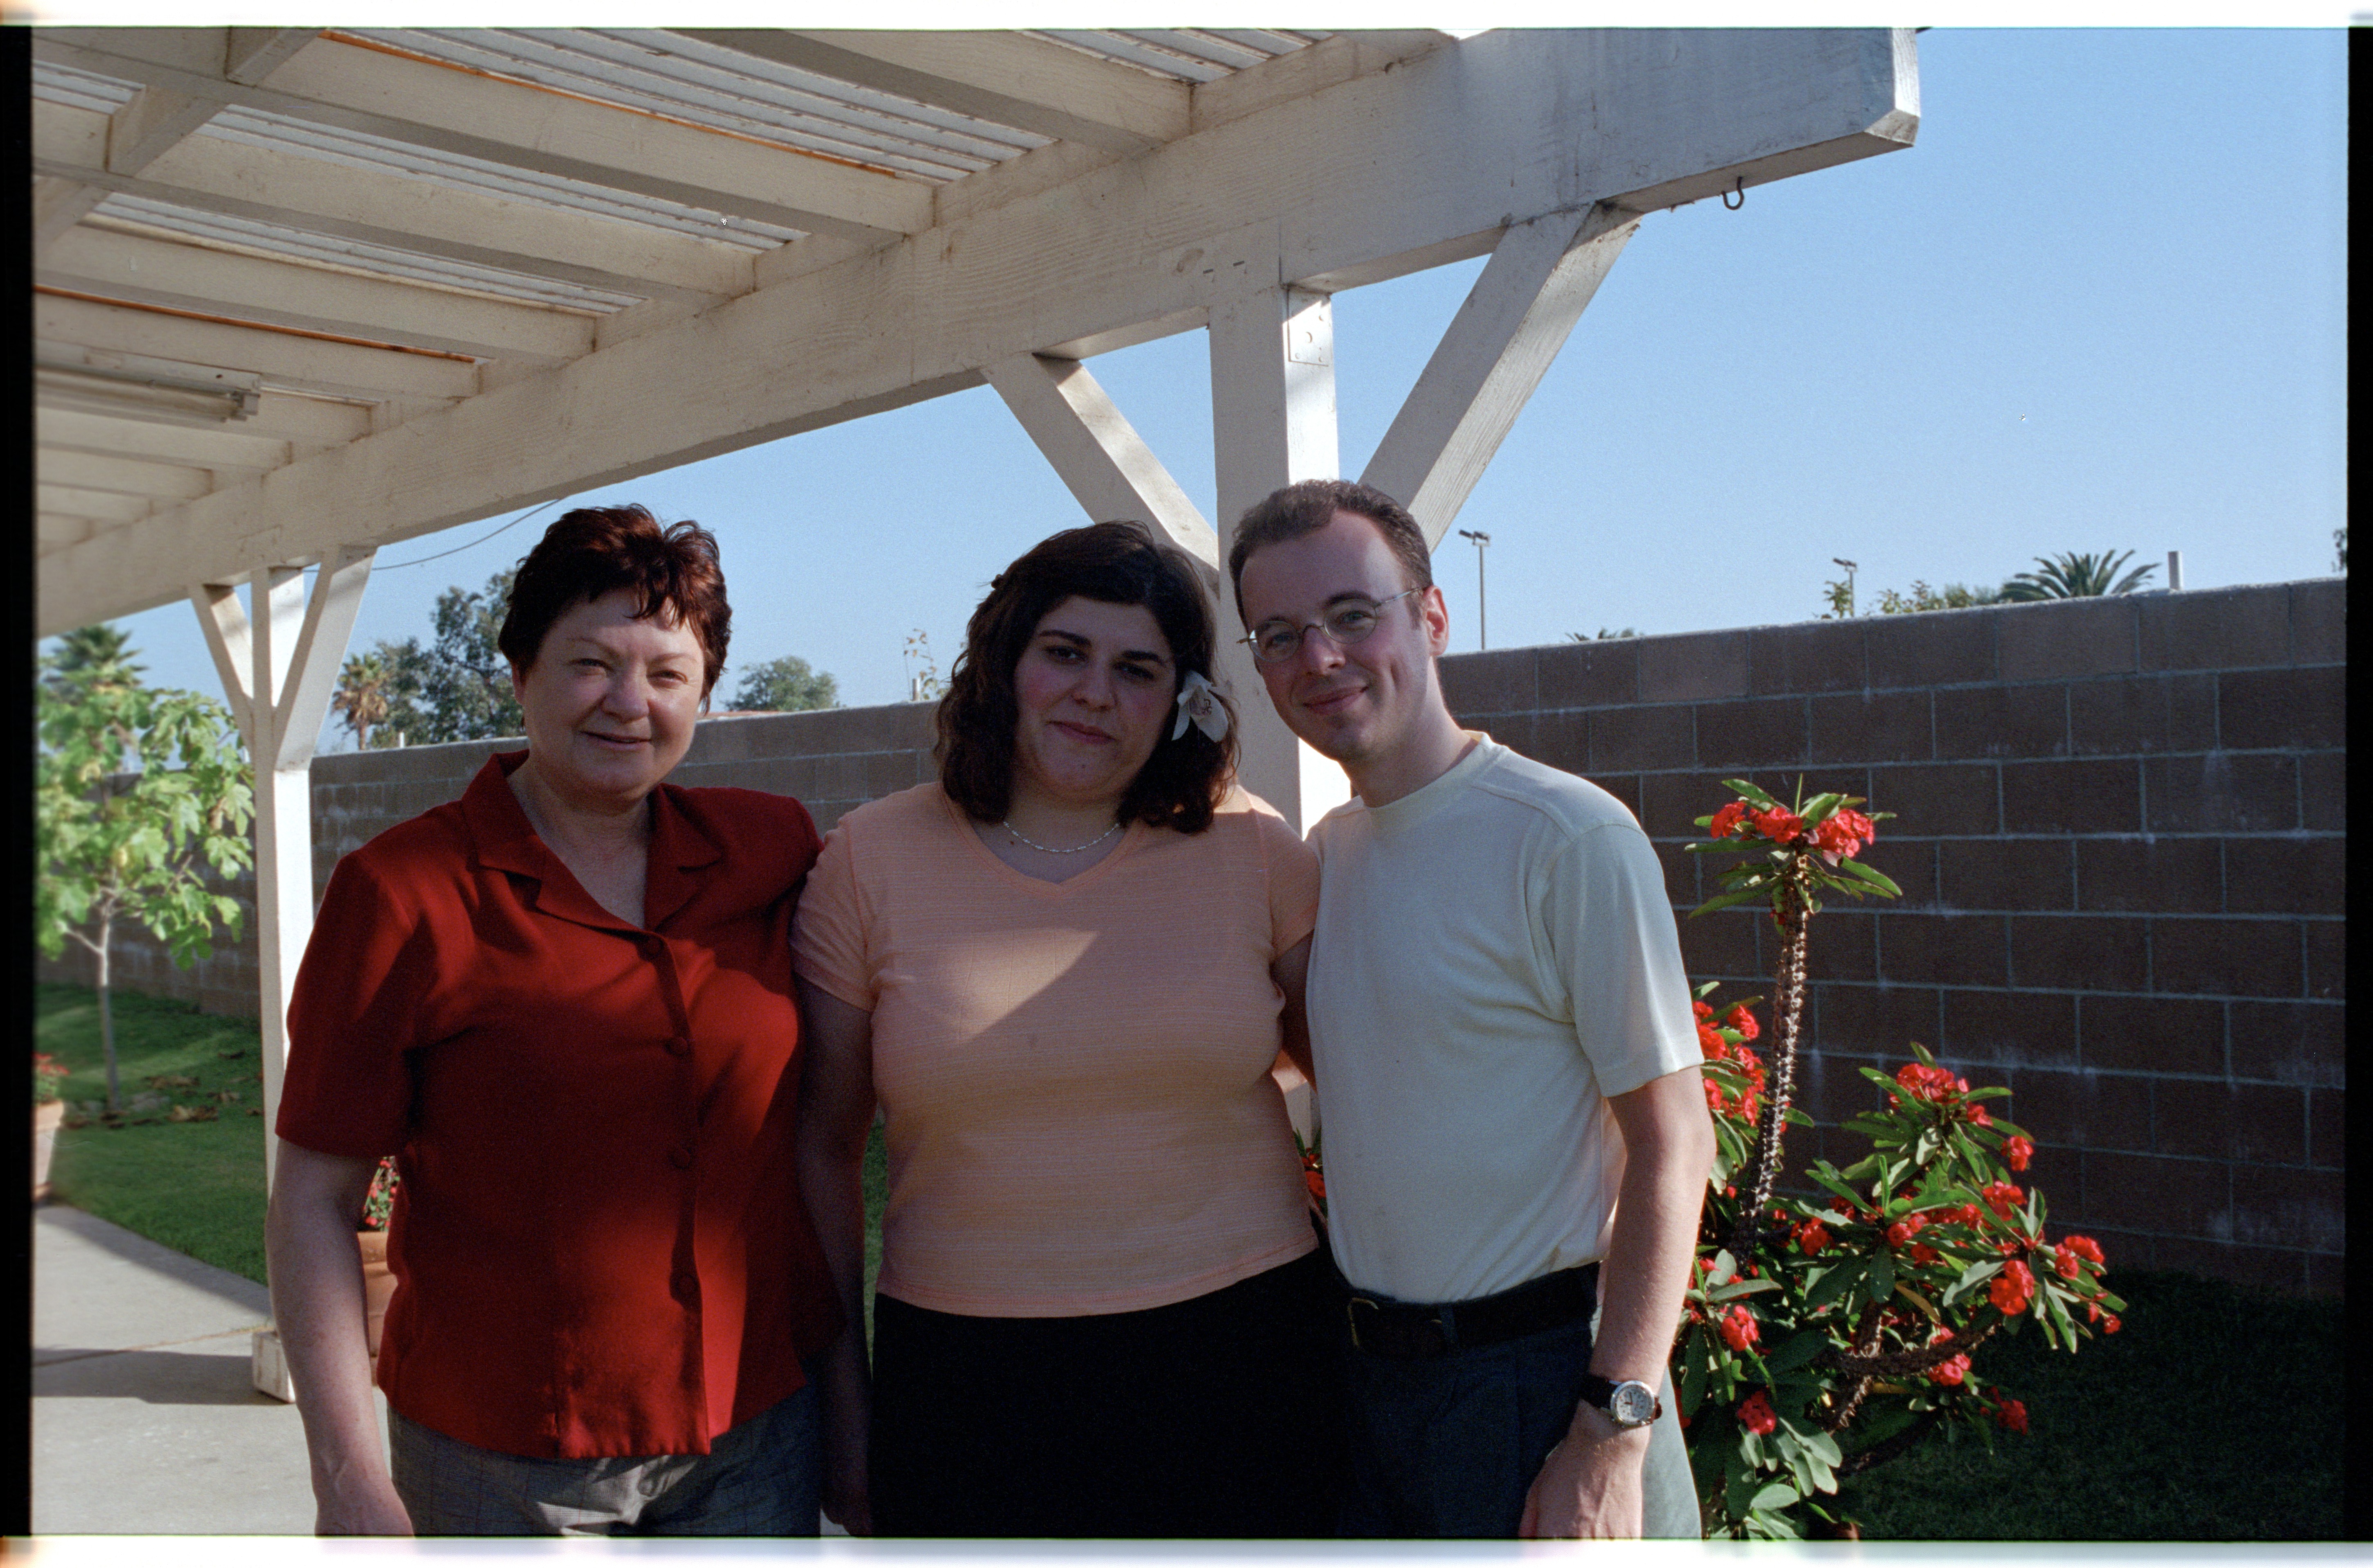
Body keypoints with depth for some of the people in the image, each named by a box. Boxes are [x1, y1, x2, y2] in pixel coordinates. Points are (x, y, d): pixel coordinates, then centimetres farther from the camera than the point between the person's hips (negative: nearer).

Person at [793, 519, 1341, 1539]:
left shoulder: (1250, 851, -1)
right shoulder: (871, 861, -1)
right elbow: (822, 1145, 5)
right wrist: (842, 1388, 5)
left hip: (1233, 1354, 1)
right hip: (965, 1380, 0)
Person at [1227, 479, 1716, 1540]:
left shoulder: (1573, 839, -15)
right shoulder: (1327, 851, 6)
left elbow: (1672, 1142, -16)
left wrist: (1613, 1435, -20)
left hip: (1542, 1378, -6)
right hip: (1366, 1372, 6)